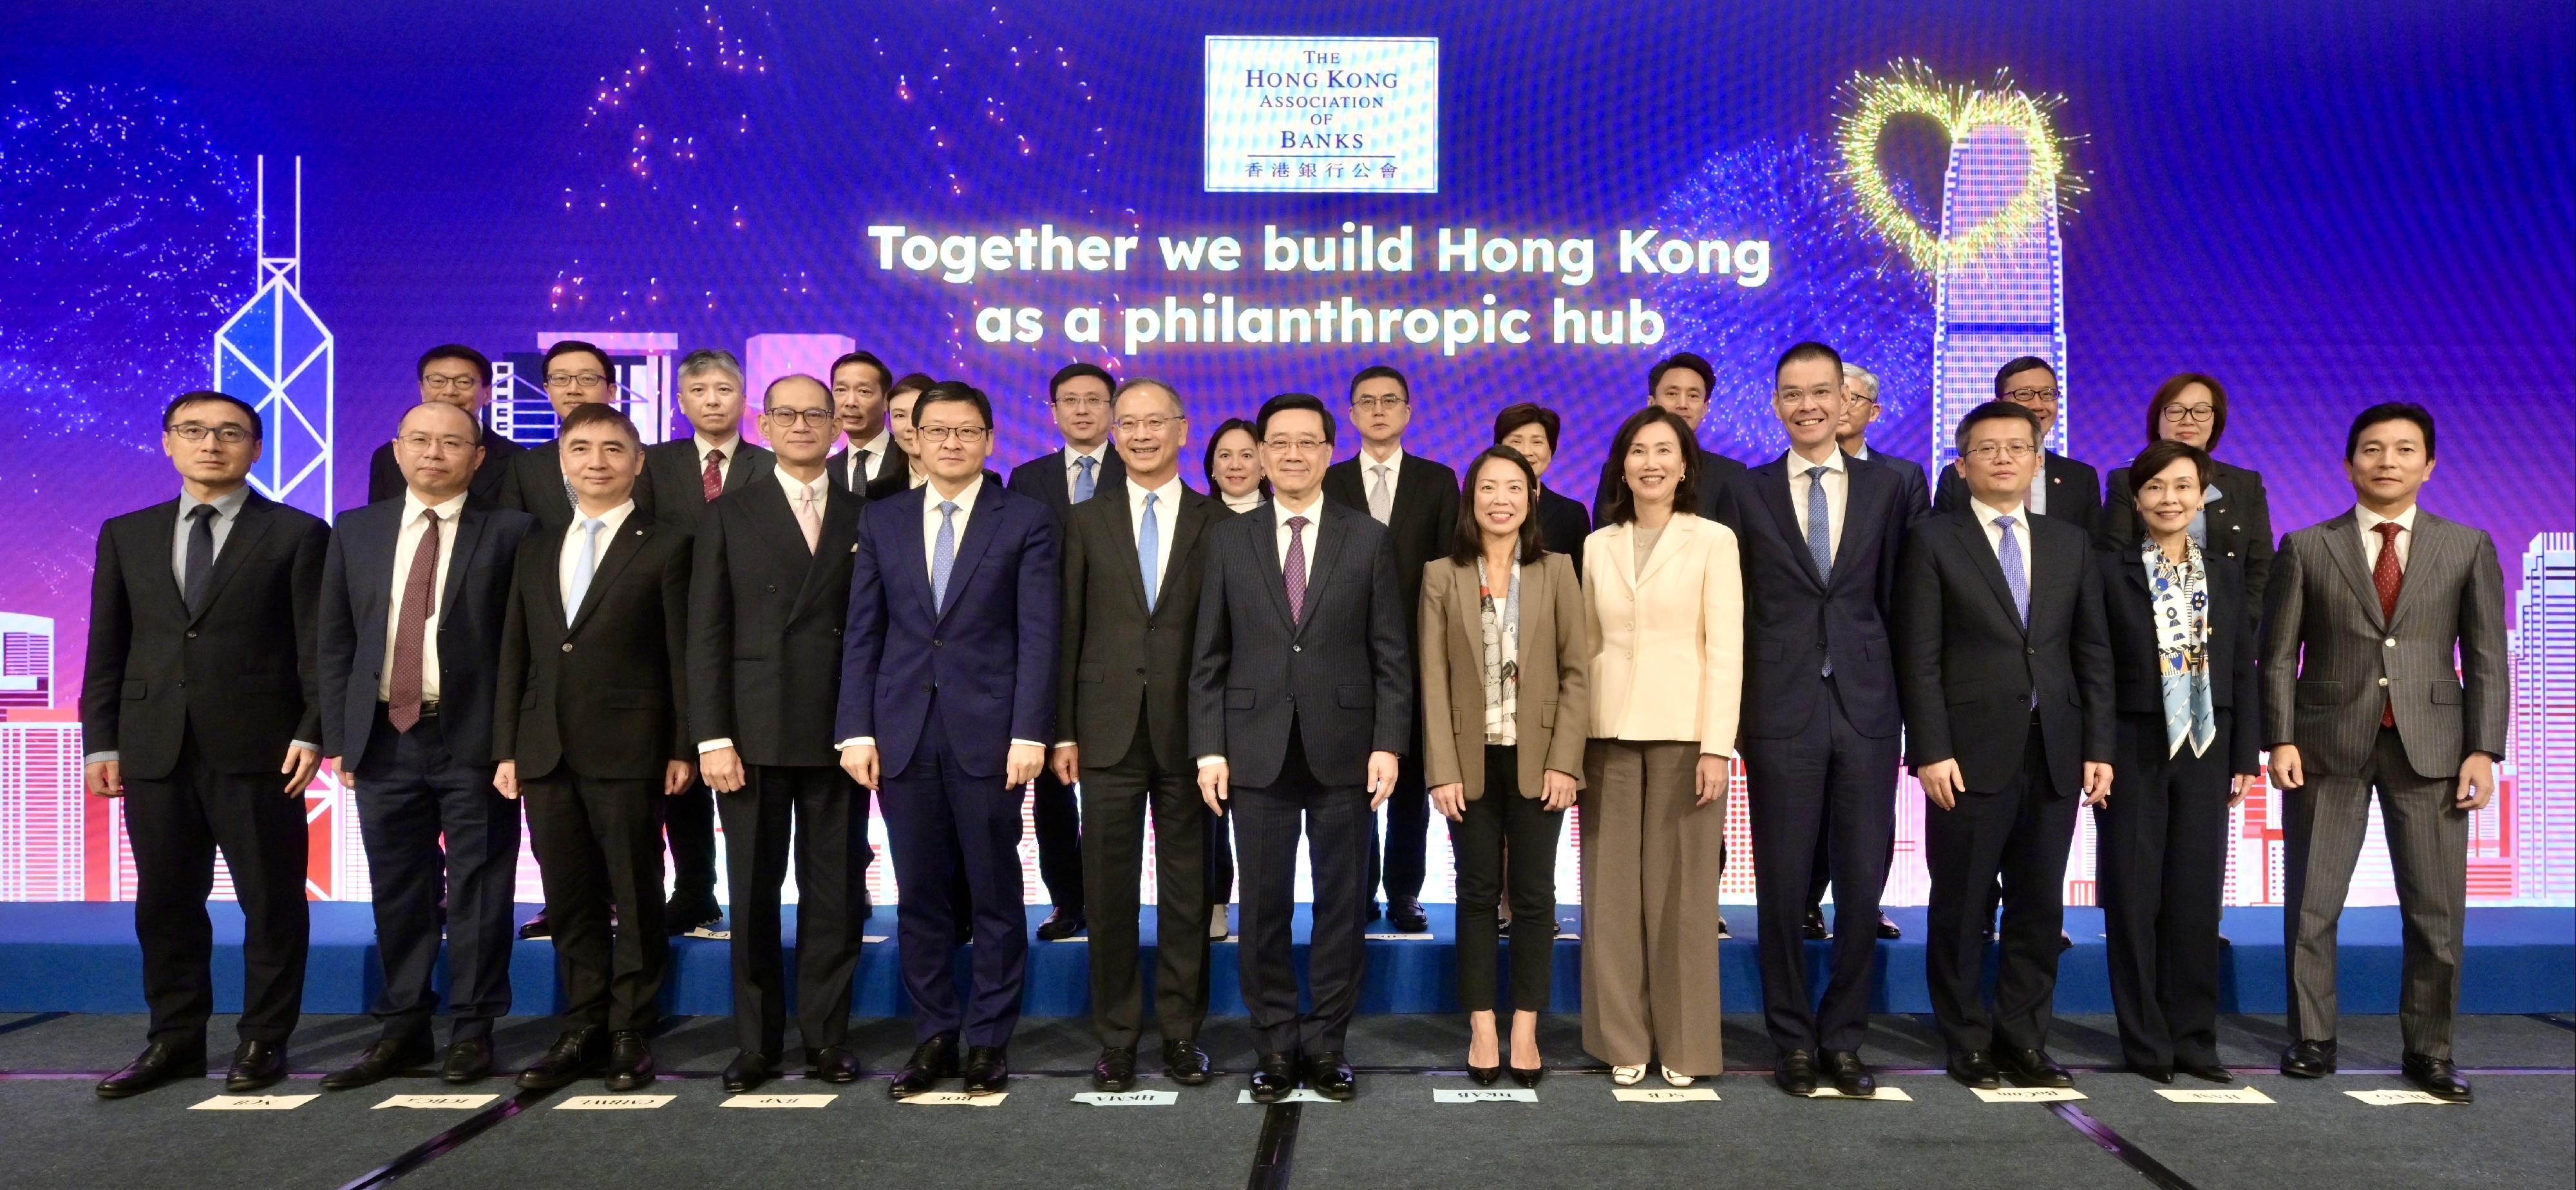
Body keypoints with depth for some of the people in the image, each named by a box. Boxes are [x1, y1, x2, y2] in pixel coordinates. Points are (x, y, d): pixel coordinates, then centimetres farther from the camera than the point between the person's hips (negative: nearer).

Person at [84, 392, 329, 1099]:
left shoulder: (297, 534, 2)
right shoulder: (126, 536, 14)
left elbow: (318, 645, -2)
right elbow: (107, 647, 12)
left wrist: (311, 732, -11)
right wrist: (101, 741, 5)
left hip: (258, 749, -3)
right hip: (154, 749, 4)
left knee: (271, 902, 3)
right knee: (165, 902, 10)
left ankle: (264, 1041, 14)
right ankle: (175, 1041, 21)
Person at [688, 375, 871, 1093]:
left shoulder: (867, 519, 9)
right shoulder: (728, 518, 8)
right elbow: (707, 636, 3)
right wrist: (712, 738, -6)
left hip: (839, 732, 0)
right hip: (753, 734, 0)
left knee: (836, 893, 4)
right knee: (753, 893, 6)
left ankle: (826, 1036, 16)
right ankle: (756, 1042, 16)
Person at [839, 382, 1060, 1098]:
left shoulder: (1027, 523, 2)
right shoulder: (881, 520, 11)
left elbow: (1038, 637, -4)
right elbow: (863, 633, 9)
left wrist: (1029, 733, -12)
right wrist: (856, 730, 0)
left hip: (988, 734, -3)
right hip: (903, 735, 3)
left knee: (995, 894, 5)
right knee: (919, 896, 8)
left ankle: (989, 1040, 17)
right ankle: (934, 1036, 21)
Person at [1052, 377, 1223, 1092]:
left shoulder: (1219, 524, 5)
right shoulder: (1086, 522, 8)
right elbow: (1070, 631, 6)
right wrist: (1063, 731, 1)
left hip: (1189, 731, -1)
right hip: (1108, 731, 1)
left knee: (1188, 888, 6)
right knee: (1109, 889, 5)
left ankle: (1181, 1033, 19)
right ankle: (1116, 1037, 17)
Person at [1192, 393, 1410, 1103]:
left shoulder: (1369, 540, 5)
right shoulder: (1228, 540, 7)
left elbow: (1391, 656, 3)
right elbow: (1209, 657, 6)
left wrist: (1389, 745, -6)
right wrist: (1209, 749, -2)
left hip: (1344, 750, 0)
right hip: (1258, 751, 1)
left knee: (1343, 905, 6)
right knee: (1264, 908, 6)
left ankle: (1326, 1044, 19)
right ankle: (1275, 1046, 19)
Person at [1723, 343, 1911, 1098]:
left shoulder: (1885, 488, 8)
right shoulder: (1749, 493, 5)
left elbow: (1894, 599, 8)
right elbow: (1734, 610, 4)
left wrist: (1899, 697, 2)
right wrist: (1732, 713, -1)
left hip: (1865, 709, 1)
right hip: (1781, 712, -1)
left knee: (1863, 884, 5)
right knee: (1783, 885, 5)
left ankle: (1844, 1039, 20)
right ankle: (1794, 1040, 19)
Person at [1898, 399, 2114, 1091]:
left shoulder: (2069, 543, 13)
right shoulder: (1934, 542, 0)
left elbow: (2093, 652, 11)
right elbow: (1919, 658, -5)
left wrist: (2098, 747, 4)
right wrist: (1932, 750, -12)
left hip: (2055, 754, 4)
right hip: (1971, 753, -4)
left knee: (2041, 906, 9)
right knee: (1963, 906, 4)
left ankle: (2022, 1040, 20)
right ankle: (1968, 1043, 16)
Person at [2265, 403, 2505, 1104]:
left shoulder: (2467, 547, 8)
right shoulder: (2307, 548, 5)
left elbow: (2486, 656, 5)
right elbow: (2279, 654, 2)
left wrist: (2484, 749, -3)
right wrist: (2281, 739, -7)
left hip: (2429, 746, 1)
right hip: (2328, 746, -1)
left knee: (2436, 910, 3)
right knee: (2311, 904, 4)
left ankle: (2429, 1051, 16)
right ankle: (2312, 1040, 15)